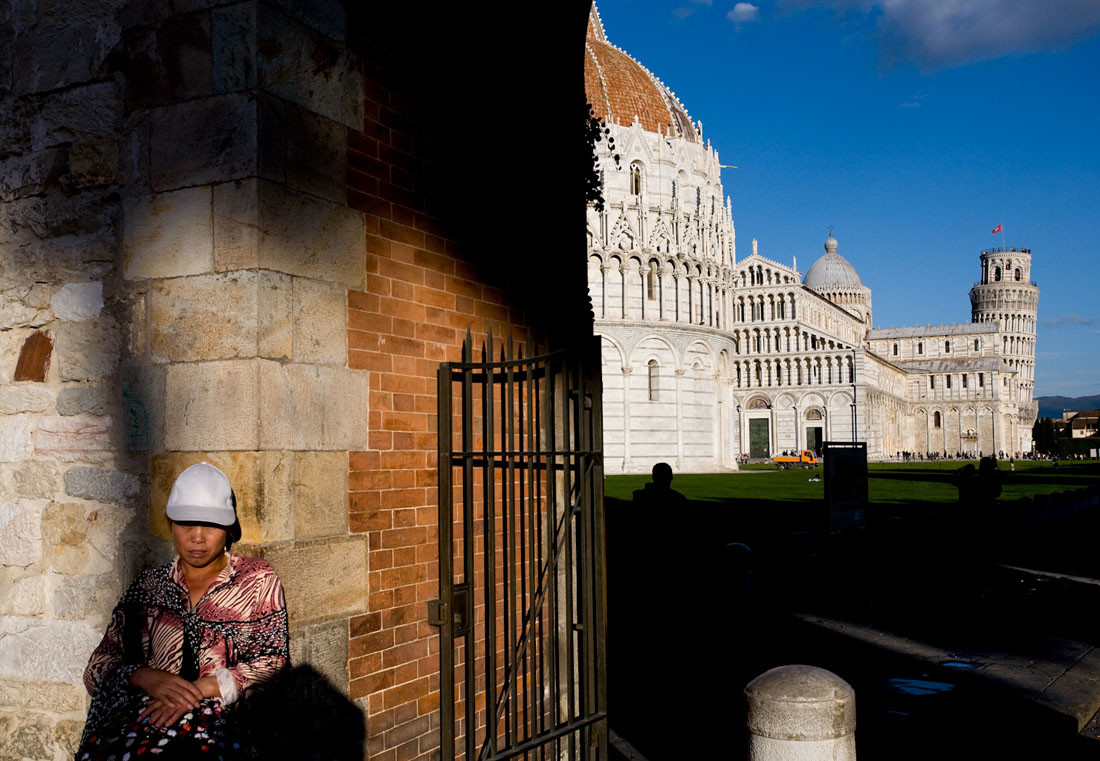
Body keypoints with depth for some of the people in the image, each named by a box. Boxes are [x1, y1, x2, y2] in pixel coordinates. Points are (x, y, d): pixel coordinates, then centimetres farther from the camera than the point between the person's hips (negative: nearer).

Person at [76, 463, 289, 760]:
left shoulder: (258, 579, 13)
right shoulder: (148, 585, 18)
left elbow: (273, 660, 3)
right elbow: (98, 668, 14)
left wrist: (203, 688, -11)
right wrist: (145, 677, -8)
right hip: (133, 720, 3)